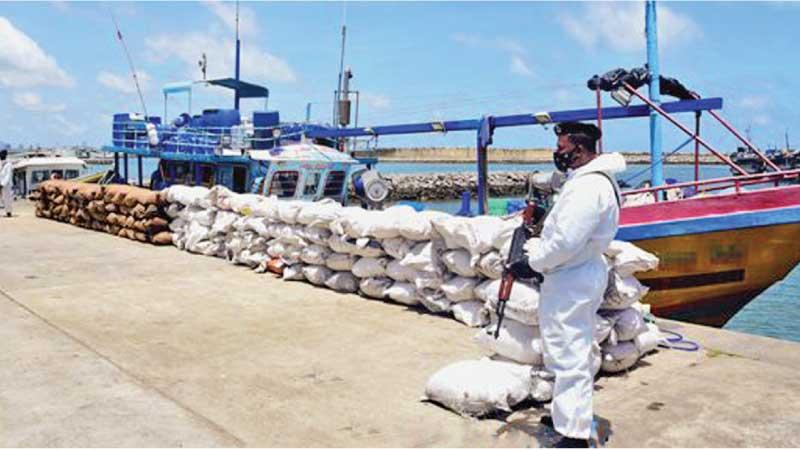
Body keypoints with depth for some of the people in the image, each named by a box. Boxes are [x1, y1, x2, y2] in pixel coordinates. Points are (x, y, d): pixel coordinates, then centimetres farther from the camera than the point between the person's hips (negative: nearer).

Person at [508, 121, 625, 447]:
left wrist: (532, 263, -13)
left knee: (569, 356, -6)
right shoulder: (590, 179, 13)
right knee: (580, 350, 22)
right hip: (581, 275, 11)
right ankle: (571, 413, 38)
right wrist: (533, 247, 8)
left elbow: (566, 242, -26)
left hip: (571, 282, -11)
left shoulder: (588, 186, -22)